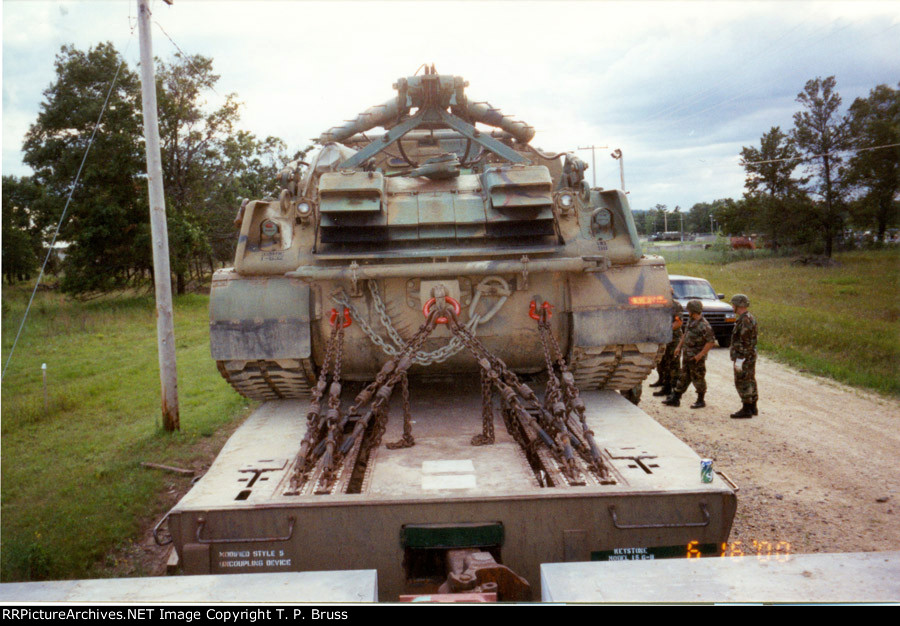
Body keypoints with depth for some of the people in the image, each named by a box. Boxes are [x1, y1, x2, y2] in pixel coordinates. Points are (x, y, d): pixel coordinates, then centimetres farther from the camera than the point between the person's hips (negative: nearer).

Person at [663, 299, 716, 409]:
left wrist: (700, 355, -22)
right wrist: (679, 346, 15)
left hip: (697, 358, -8)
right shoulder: (690, 321, 6)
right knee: (684, 378, 14)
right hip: (687, 355, 8)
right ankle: (675, 399, 19)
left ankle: (700, 401, 17)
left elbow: (711, 342, -21)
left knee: (698, 379, 4)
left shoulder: (704, 326, -21)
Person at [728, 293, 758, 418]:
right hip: (750, 356, 10)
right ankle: (752, 408, 21)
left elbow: (745, 342, -23)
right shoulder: (750, 318, 13)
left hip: (743, 357, -10)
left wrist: (739, 359, -22)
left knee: (742, 383, -5)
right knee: (750, 381, 14)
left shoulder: (745, 320, -20)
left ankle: (746, 410, -1)